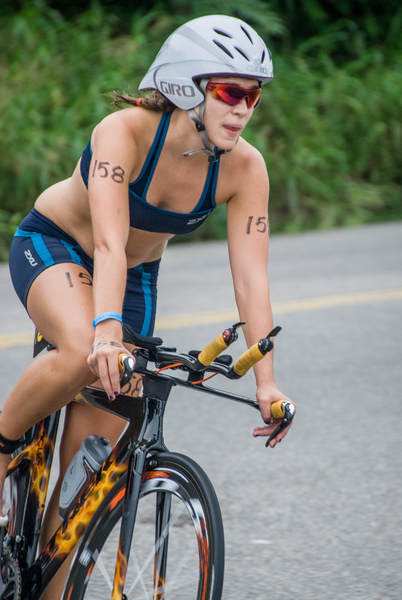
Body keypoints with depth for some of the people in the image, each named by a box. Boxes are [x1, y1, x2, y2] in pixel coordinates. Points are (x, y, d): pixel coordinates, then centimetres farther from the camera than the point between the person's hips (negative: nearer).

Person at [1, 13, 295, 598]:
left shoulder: (244, 168, -22)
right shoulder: (125, 131, -32)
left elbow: (251, 277, -23)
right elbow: (109, 242, -43)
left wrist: (266, 381, -32)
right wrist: (107, 329, -58)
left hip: (135, 276, 4)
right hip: (53, 243, -4)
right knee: (85, 354, -38)